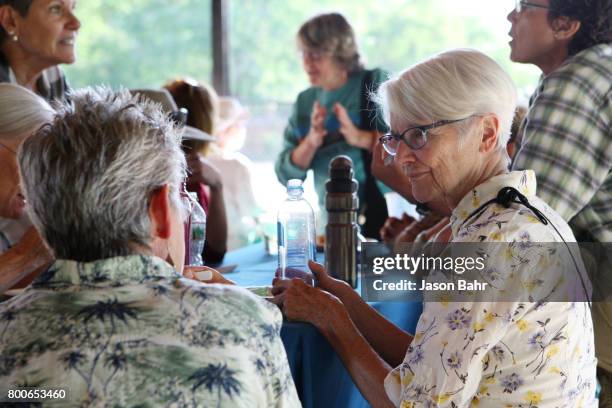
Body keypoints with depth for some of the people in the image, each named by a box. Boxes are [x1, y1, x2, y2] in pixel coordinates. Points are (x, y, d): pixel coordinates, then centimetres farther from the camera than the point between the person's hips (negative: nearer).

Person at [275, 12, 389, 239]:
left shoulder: (376, 84, -1)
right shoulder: (305, 102, 10)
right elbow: (286, 176, 6)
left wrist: (362, 138, -24)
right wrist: (310, 142, -12)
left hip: (385, 215, -3)